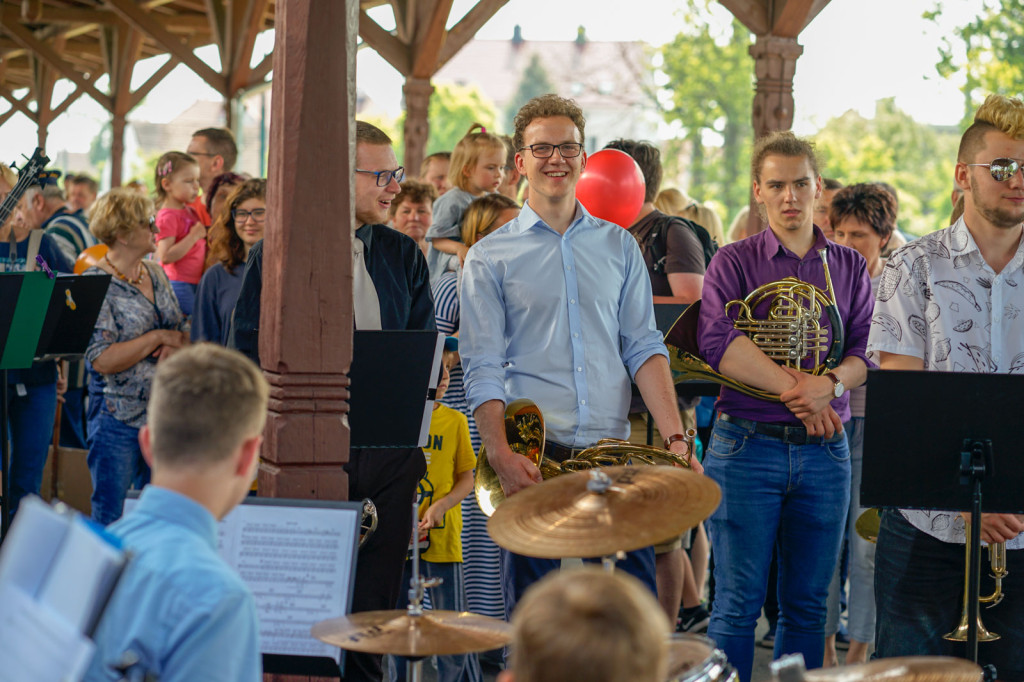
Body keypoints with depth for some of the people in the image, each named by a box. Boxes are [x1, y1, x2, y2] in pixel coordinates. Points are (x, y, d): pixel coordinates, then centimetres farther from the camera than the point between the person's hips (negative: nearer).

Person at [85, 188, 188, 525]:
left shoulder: (156, 273, 9)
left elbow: (182, 330, 15)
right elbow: (102, 359, -20)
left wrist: (174, 345, -8)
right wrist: (157, 338, -15)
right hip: (119, 418, -7)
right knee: (110, 519, 0)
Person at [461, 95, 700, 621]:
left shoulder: (618, 247, 14)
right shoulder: (490, 256, 4)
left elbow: (643, 346, 7)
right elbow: (482, 367, -3)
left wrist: (675, 438, -7)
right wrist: (502, 456, -17)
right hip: (534, 455, -2)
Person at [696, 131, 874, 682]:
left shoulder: (849, 267, 11)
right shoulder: (734, 262, 1)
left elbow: (866, 351, 3)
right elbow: (717, 343, -14)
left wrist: (831, 384, -19)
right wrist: (794, 389, -19)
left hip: (824, 451, 3)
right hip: (746, 445, -3)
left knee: (807, 605, 8)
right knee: (737, 603, -1)